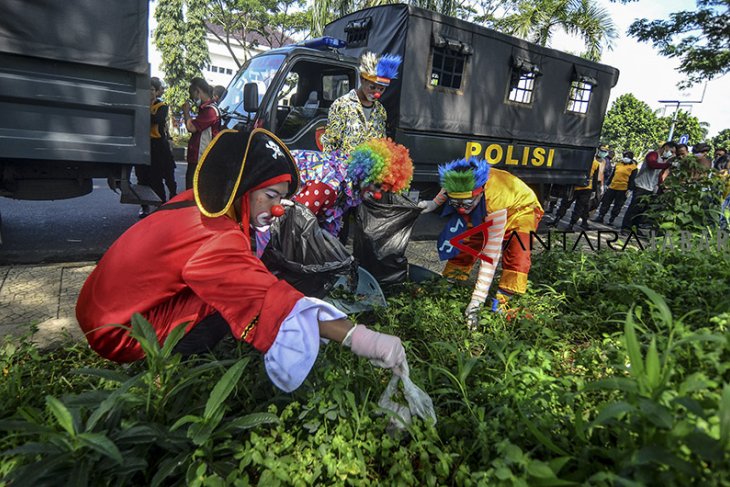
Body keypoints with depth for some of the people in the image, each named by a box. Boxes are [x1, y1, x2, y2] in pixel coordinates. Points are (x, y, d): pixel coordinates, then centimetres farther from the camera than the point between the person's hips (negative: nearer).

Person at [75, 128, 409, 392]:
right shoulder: (214, 239, -31)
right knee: (241, 302, -24)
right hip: (123, 334, -8)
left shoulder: (197, 206, -6)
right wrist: (359, 338, -40)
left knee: (242, 287, -2)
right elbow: (273, 301, -37)